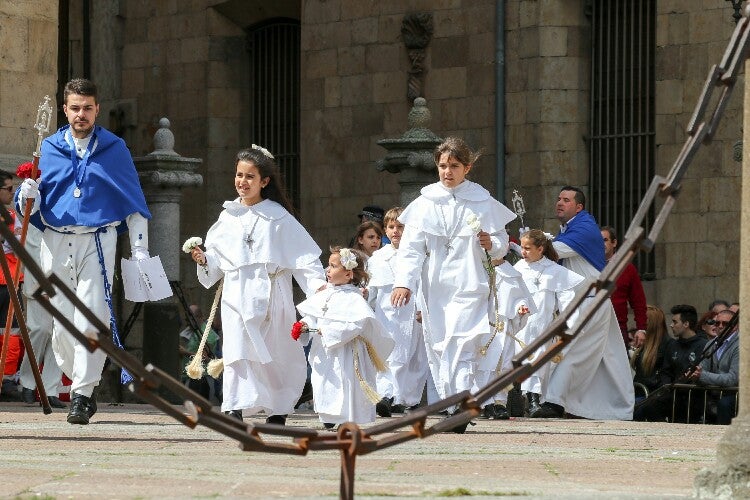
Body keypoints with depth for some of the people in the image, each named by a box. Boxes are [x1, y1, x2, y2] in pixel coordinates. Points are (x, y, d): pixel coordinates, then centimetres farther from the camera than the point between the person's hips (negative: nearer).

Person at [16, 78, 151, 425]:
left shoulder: (114, 149, 8)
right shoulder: (49, 149, 11)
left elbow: (134, 201, 10)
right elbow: (35, 206, 15)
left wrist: (139, 248, 4)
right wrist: (27, 196, -9)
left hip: (98, 241, -2)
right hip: (56, 243, 2)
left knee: (91, 320, -12)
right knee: (61, 323, 2)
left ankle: (82, 394, -10)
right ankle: (83, 384, 20)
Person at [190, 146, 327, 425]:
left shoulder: (278, 216, 0)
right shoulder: (228, 217, 11)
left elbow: (302, 254, -3)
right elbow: (217, 257, 15)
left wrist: (317, 283, -14)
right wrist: (204, 260, -6)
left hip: (270, 294, -2)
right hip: (236, 294, 2)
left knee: (276, 353, 5)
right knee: (236, 350, -12)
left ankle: (278, 410, 20)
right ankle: (234, 407, -20)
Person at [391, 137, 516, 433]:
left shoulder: (483, 203, 6)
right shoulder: (425, 203, 7)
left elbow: (502, 246, 13)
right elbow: (411, 247, 3)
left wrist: (491, 244, -10)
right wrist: (403, 282, -11)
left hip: (469, 286, -3)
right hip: (434, 287, 3)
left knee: (460, 346, -16)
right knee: (437, 347, 2)